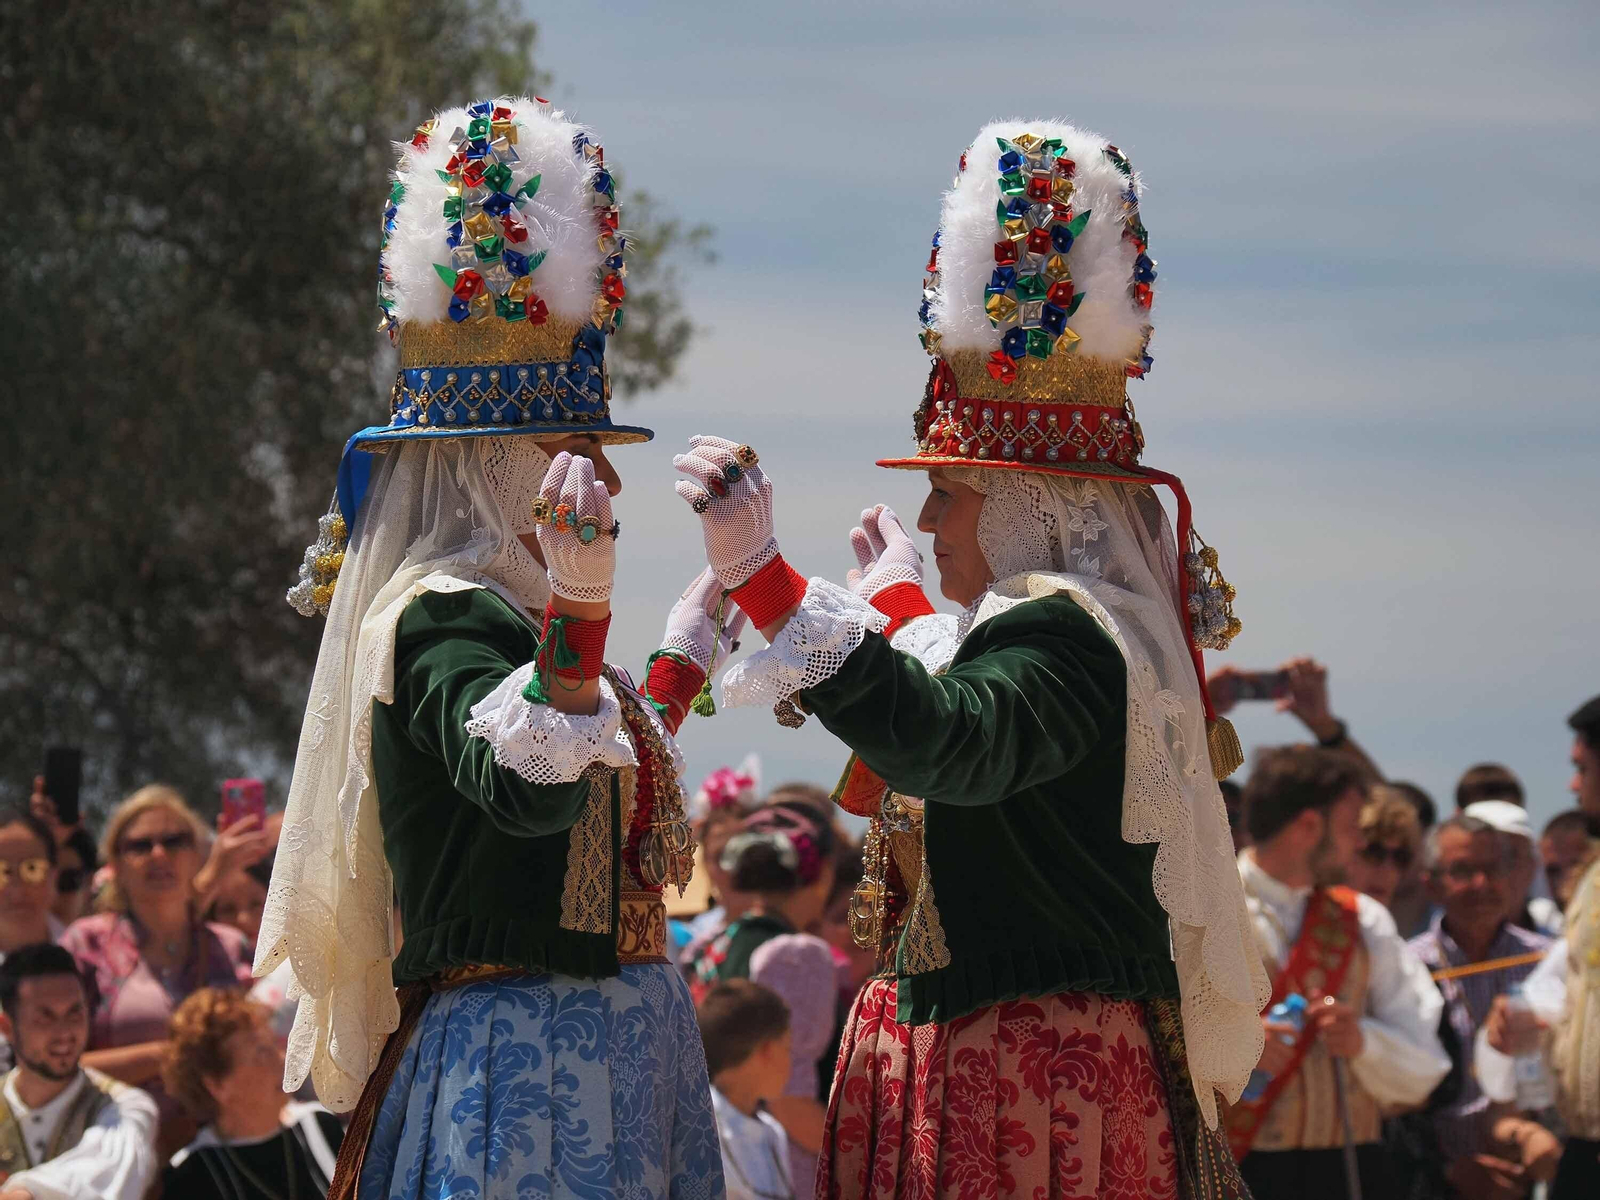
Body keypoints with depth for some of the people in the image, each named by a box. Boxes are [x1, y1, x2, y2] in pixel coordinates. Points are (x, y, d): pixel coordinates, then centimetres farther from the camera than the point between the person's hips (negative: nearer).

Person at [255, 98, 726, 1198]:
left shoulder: (505, 611, 15)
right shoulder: (441, 620, -14)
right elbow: (527, 789, -33)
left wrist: (683, 663, 38)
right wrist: (580, 606, -44)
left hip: (617, 1052, 10)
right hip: (525, 1055, -10)